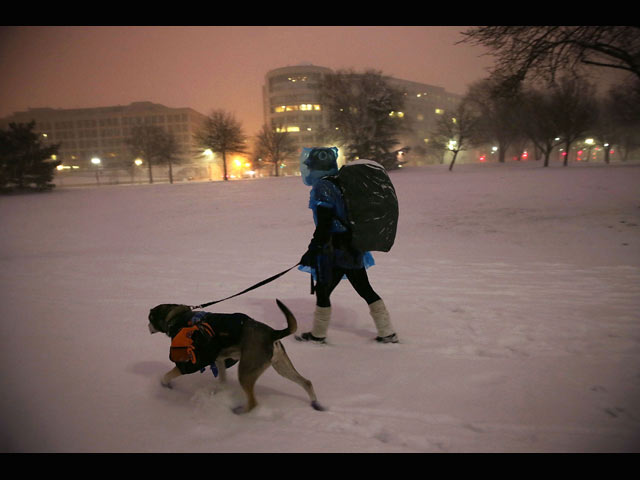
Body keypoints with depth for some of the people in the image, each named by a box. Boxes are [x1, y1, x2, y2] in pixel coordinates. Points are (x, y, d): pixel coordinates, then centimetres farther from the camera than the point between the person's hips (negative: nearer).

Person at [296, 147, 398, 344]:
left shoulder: (322, 187, -15)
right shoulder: (340, 183, 11)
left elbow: (324, 225, -21)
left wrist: (313, 250, -15)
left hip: (335, 252, -9)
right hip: (354, 250, 9)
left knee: (322, 291, 8)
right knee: (365, 289, 15)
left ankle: (318, 334, 24)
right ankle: (388, 333, 21)